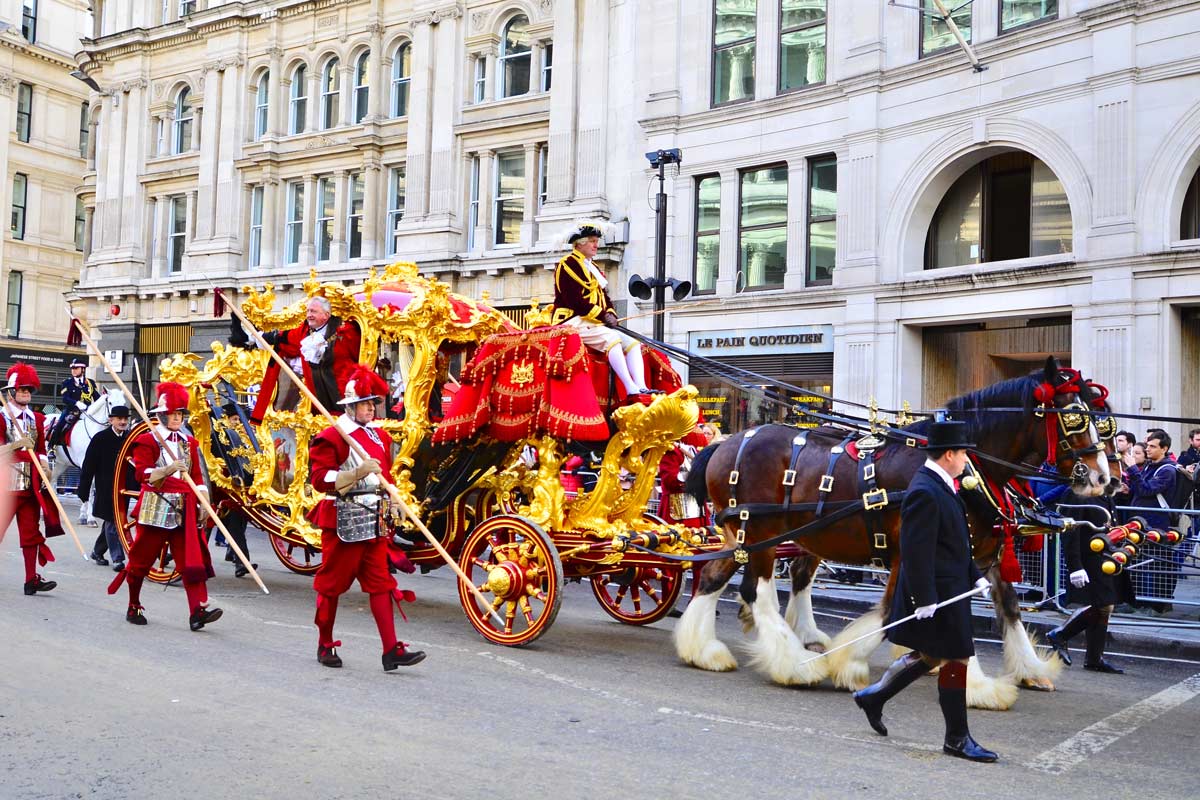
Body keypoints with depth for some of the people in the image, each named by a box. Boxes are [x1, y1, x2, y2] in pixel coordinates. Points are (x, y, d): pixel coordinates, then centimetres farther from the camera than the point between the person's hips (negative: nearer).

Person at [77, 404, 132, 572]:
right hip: (106, 489, -4)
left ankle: (97, 551, 33)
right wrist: (83, 491, -7)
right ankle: (117, 558, 0)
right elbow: (88, 466, -5)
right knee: (112, 522, -3)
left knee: (111, 521, 15)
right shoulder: (100, 439, -6)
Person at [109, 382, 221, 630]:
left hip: (184, 510, 4)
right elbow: (141, 472, -12)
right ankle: (134, 607, 26)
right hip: (155, 507, -4)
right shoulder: (147, 440, -1)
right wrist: (167, 470, -26)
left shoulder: (188, 442, 15)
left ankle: (198, 611, -15)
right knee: (142, 559, 7)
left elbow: (197, 475, 15)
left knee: (192, 558, -8)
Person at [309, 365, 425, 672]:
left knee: (381, 583, 1)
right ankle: (325, 645, 22)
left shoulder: (379, 436, 13)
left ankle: (391, 650, 0)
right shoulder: (331, 437, -9)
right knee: (332, 582, 6)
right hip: (343, 521, -6)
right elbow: (319, 479, -17)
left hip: (373, 521, 7)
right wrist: (356, 473, -27)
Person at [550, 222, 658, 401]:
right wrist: (602, 316, -14)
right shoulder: (568, 264, -4)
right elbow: (574, 300, -16)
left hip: (596, 323, 9)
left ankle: (641, 387, -28)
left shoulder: (593, 268, 25)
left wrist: (610, 314, -1)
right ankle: (631, 390, -41)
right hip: (573, 322, -9)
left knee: (632, 343, -9)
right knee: (611, 338, -32)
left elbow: (604, 297, 22)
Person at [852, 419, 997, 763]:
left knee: (929, 655, 19)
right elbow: (916, 552, -24)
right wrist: (925, 600, -24)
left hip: (950, 588, 10)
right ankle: (957, 738, 11)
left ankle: (873, 696, 32)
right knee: (955, 661, -1)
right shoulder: (924, 493, -21)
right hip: (937, 592, -10)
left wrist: (974, 576, 17)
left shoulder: (941, 487, 12)